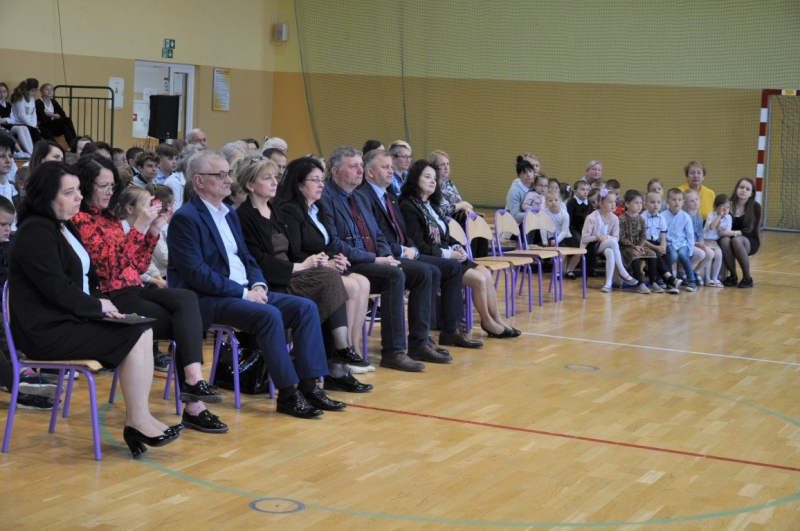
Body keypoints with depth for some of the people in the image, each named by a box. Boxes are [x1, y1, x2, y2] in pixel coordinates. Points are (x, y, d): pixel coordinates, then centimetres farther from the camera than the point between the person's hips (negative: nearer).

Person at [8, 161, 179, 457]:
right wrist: (98, 306, -8)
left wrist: (99, 304, -1)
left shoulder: (64, 227, 17)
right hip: (46, 330, -9)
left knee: (143, 332, -7)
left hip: (70, 319, 9)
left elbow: (83, 277, 19)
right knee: (134, 338, -17)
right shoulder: (36, 232, -14)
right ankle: (138, 422, -7)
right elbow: (56, 288, -20)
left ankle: (139, 422, -12)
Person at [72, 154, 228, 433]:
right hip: (112, 298, -7)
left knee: (187, 298, -22)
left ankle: (193, 380, -33)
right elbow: (110, 264, -18)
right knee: (184, 323, -19)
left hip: (134, 291, 7)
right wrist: (139, 227, -20)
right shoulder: (79, 221, -6)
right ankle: (194, 405, -18)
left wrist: (153, 230, 8)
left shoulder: (112, 217, 19)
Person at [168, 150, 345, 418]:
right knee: (270, 315, -31)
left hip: (243, 292, 9)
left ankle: (309, 386, -9)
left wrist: (258, 284, -3)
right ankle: (287, 394, -22)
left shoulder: (229, 214, 18)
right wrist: (244, 292, -19)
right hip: (207, 299, -9)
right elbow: (196, 273, -19)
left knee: (306, 307, -7)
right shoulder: (185, 218, -10)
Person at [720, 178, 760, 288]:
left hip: (749, 241, -2)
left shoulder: (755, 207, -10)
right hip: (730, 238, 2)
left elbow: (751, 230, -15)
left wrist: (735, 233, -31)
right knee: (724, 240, -34)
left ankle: (747, 278, -23)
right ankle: (732, 276, -17)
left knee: (737, 240, -36)